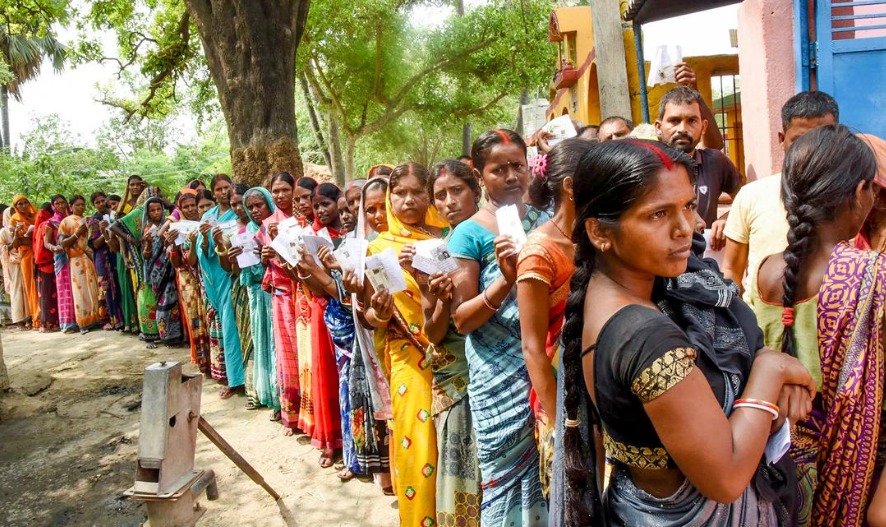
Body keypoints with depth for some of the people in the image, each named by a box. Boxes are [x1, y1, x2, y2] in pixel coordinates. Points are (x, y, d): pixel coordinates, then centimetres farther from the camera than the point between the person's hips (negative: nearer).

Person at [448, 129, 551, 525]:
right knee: (508, 475, 7)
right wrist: (506, 279, -23)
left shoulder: (544, 220, 6)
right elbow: (461, 320, -9)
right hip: (500, 375, -3)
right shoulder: (469, 233, -6)